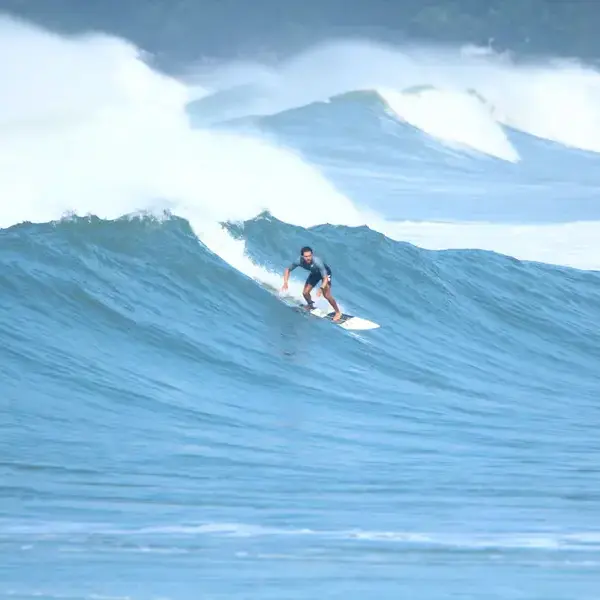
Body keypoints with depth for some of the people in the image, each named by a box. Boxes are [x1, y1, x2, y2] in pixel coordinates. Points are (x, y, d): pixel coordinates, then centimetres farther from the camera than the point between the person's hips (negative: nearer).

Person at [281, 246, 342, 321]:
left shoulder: (317, 262, -43)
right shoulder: (299, 261, -30)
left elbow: (325, 277, -40)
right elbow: (288, 270, -13)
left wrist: (321, 289, -55)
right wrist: (285, 283, -25)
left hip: (325, 272, -5)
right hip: (315, 273, 5)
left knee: (326, 295, -16)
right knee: (305, 293, -1)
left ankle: (338, 312, 5)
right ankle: (310, 305, 33)